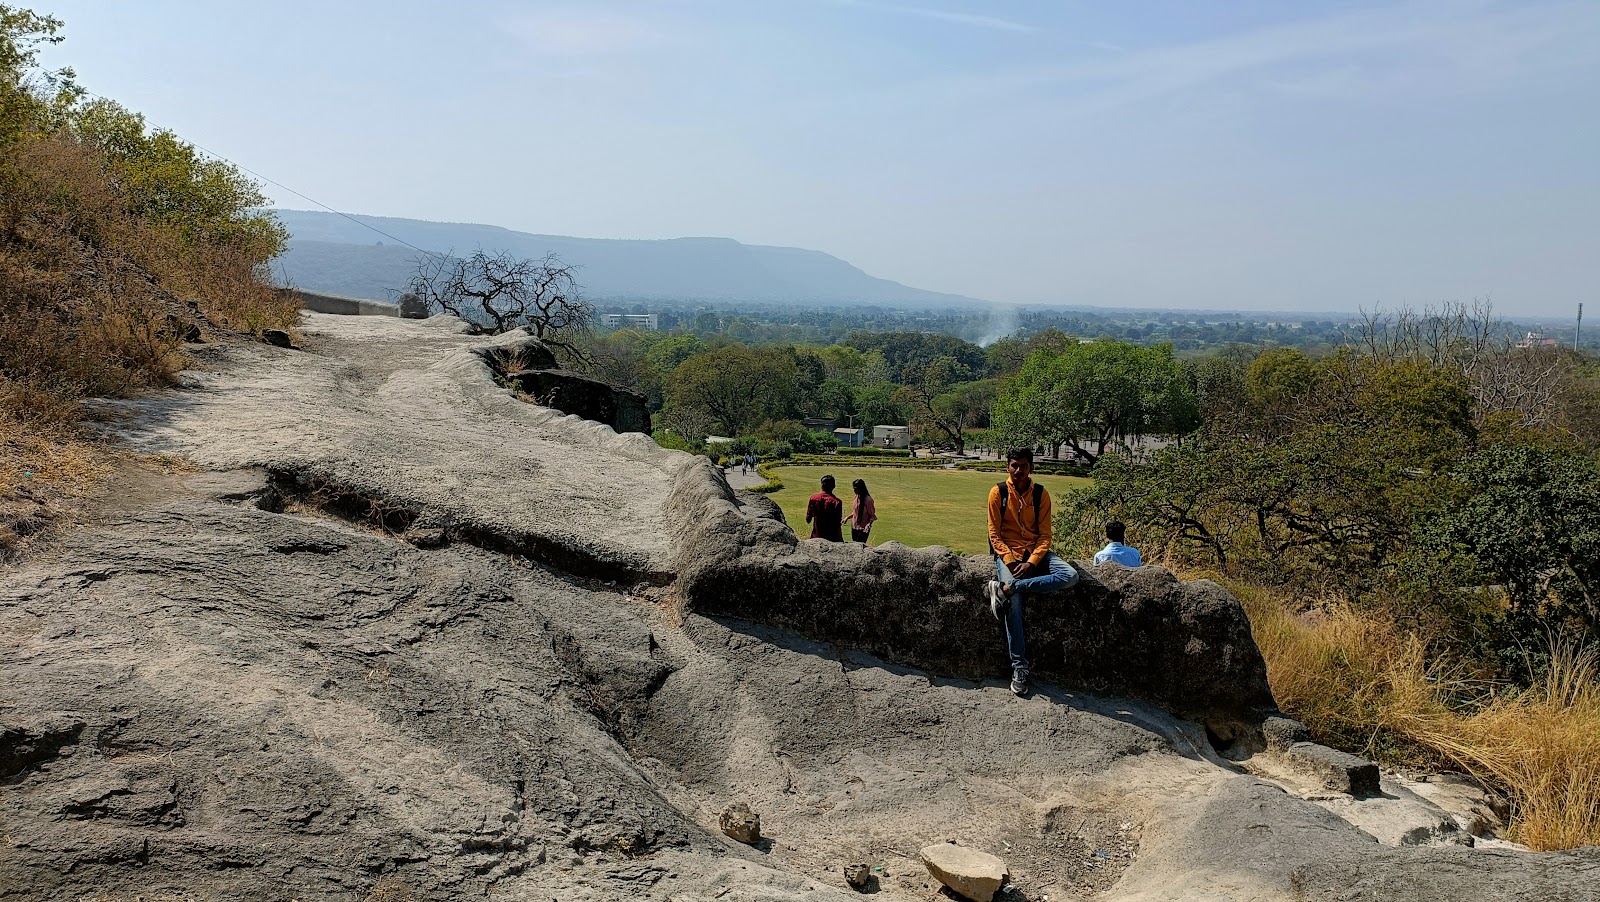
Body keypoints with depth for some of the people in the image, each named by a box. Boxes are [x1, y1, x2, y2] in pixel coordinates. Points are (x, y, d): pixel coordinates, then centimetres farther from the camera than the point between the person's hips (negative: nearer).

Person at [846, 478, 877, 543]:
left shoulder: (867, 500, -16)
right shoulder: (856, 497, 6)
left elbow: (872, 516, -12)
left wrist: (869, 524, -28)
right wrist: (847, 518, 10)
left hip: (863, 529, -8)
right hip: (854, 527, 8)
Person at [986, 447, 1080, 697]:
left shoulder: (1041, 494, 3)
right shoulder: (998, 493, -1)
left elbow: (1045, 535, 1)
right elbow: (994, 533, -2)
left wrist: (1032, 562, -16)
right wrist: (1010, 561, -17)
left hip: (1036, 552, 3)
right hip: (1007, 552, -2)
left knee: (1071, 576, -26)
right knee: (1014, 602, -25)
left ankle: (1005, 588, -30)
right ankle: (1019, 667, -19)